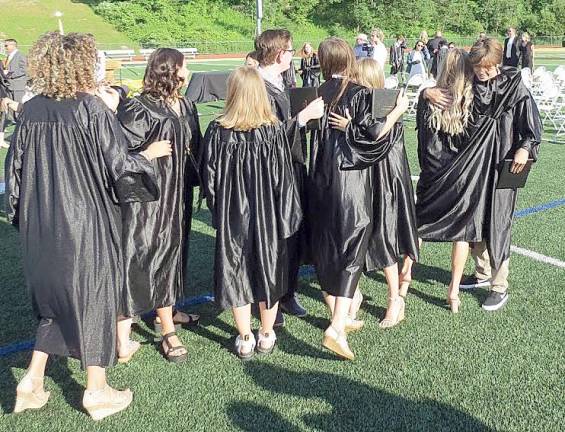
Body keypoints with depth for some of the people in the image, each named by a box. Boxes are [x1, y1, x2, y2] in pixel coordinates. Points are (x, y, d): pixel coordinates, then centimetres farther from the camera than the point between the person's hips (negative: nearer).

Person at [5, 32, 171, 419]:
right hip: (86, 222, -5)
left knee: (55, 294, 23)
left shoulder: (31, 110, 1)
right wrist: (149, 154, 5)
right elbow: (117, 164, -14)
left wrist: (23, 214, 17)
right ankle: (97, 390, 20)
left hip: (42, 223, 6)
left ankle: (33, 380, 23)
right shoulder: (93, 107, -15)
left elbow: (16, 167, 6)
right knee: (94, 294, 9)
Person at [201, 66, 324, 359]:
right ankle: (266, 336, 29)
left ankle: (245, 340, 23)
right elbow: (285, 178, -9)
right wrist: (286, 218, 1)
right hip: (268, 216, 1)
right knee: (268, 272, 16)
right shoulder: (273, 130, -12)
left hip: (233, 217, 0)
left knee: (236, 274, 14)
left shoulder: (218, 131, -13)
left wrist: (218, 211, 10)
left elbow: (209, 177, -6)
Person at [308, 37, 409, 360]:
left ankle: (340, 317, 27)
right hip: (351, 182, -5)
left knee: (327, 248, 14)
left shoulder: (318, 95, 5)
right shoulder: (360, 94, -9)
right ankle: (337, 329, -11)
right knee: (351, 250, -2)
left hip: (321, 181, 5)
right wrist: (398, 110, -1)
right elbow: (373, 134, -14)